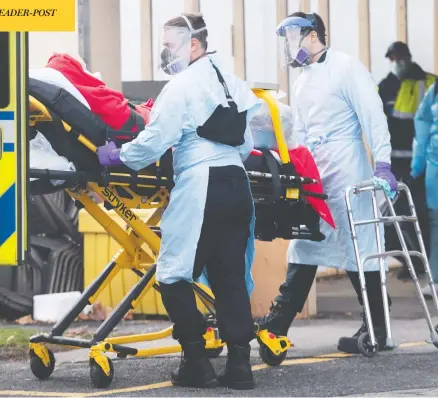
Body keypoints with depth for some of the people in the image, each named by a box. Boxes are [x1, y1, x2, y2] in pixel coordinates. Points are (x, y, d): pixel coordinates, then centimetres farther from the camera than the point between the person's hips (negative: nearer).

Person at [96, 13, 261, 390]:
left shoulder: (182, 86, -6)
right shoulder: (232, 83, 17)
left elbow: (154, 142, -9)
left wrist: (117, 155, 4)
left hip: (200, 186, -8)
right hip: (237, 184, 8)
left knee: (174, 277, 1)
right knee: (230, 276, 8)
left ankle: (196, 362, -3)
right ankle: (239, 363, 4)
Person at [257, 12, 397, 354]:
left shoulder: (345, 68, -7)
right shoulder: (303, 81, 18)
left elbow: (373, 117, -13)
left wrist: (383, 166, -20)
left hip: (348, 176, -8)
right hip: (313, 177, 8)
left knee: (359, 249, -5)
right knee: (304, 247, 10)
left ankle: (377, 329, 1)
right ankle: (280, 320, 12)